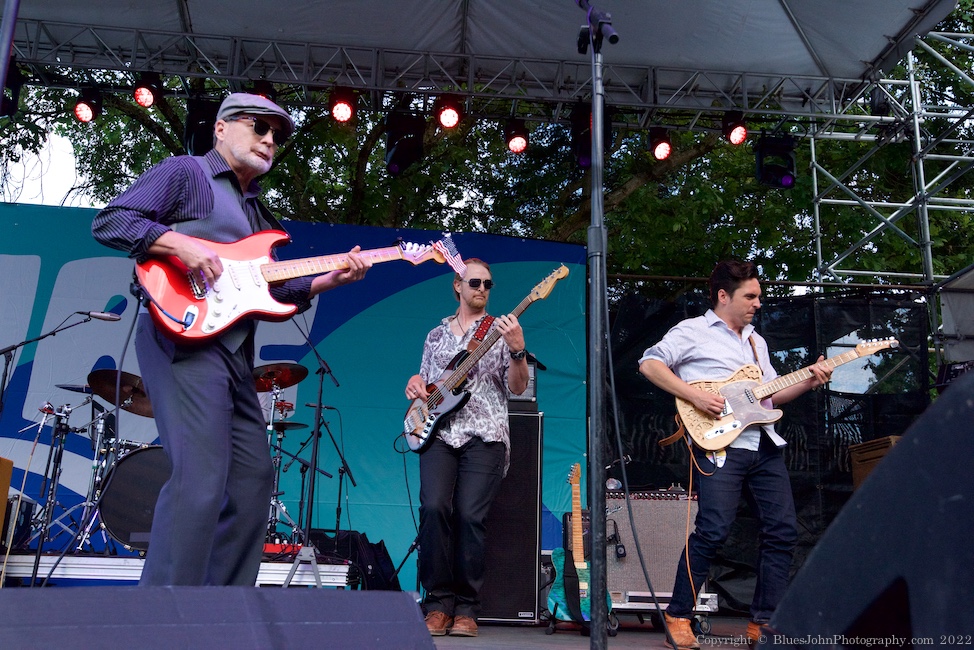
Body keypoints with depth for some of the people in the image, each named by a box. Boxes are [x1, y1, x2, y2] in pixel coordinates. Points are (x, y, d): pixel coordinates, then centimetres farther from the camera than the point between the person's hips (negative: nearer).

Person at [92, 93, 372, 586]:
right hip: (184, 337, -9)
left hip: (235, 352, 9)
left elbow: (271, 292, 21)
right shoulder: (185, 172, 4)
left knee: (253, 479, 8)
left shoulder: (256, 211, 27)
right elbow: (108, 221, -6)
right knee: (201, 478, -19)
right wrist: (181, 243, -18)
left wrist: (331, 279, 8)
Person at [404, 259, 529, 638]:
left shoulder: (500, 331, 9)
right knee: (434, 507, -17)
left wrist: (517, 350, -18)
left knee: (470, 514, -14)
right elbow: (424, 380, 27)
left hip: (485, 435, -2)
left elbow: (518, 387, -1)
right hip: (439, 433, 2)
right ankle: (438, 603, -3)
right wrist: (415, 383, 4)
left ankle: (466, 609, 1)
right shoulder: (436, 335, 20)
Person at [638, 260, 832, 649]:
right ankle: (678, 617, 1)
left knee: (783, 530, 4)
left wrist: (808, 383, 10)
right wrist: (695, 396, -15)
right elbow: (649, 363, -8)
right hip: (719, 445, -7)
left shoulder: (757, 341, 25)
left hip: (765, 446, 8)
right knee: (713, 531, -15)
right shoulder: (693, 331, 2)